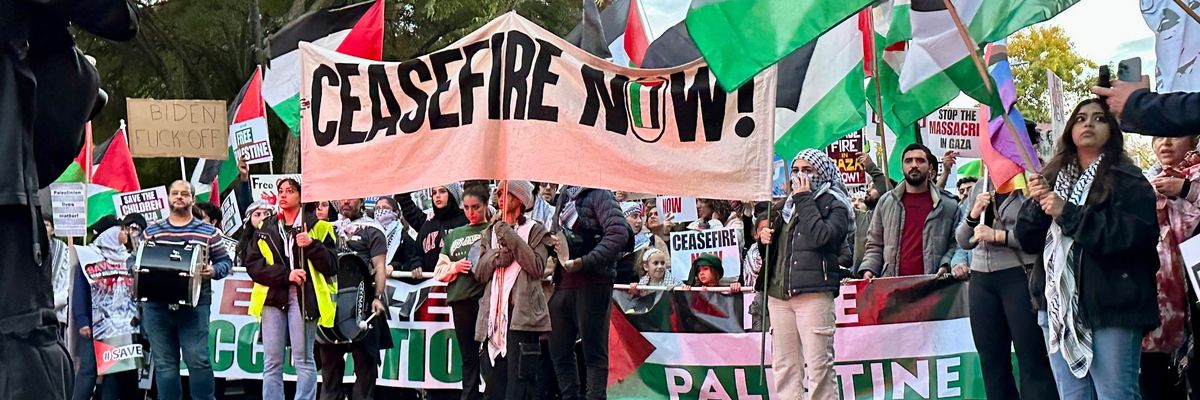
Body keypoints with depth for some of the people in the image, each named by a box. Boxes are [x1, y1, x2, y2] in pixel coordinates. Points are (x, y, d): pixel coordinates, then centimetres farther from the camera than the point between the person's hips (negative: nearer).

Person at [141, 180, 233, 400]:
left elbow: (226, 261, 9)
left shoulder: (208, 231, 8)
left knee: (198, 359, -9)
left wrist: (213, 271, -11)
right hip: (156, 306, 2)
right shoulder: (151, 231, 14)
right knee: (164, 363, 5)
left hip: (194, 305, -2)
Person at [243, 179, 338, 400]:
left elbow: (332, 265, 1)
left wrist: (312, 246, -15)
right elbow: (252, 265, 4)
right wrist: (285, 275, -9)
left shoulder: (317, 227, 6)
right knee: (271, 362, 2)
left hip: (303, 297, -3)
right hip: (272, 298, 3)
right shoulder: (265, 229, 15)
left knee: (303, 359, -6)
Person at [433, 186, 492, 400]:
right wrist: (455, 267, 0)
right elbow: (439, 271, 18)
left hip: (486, 297, -5)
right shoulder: (454, 234, 20)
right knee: (468, 357, 9)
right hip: (461, 300, 5)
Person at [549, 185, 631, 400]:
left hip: (591, 283, -8)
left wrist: (583, 262, -19)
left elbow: (619, 234, -17)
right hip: (563, 284, 8)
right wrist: (554, 245, 3)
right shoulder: (565, 197, 18)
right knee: (559, 351, 10)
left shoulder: (598, 194, -4)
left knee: (594, 352, -4)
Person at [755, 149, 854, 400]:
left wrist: (804, 199, -9)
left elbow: (818, 236, -17)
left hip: (814, 292, -7)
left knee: (818, 365, -10)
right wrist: (764, 239, 8)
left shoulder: (834, 205, 2)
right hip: (778, 293, 7)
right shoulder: (788, 206, 22)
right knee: (784, 365, 6)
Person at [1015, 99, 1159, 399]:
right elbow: (1027, 240, 14)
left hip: (1111, 306, -5)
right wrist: (1037, 203, -6)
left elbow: (1139, 235, -16)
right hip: (1058, 305, 5)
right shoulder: (1053, 178, 16)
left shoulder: (1128, 180, 1)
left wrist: (1068, 213, -15)